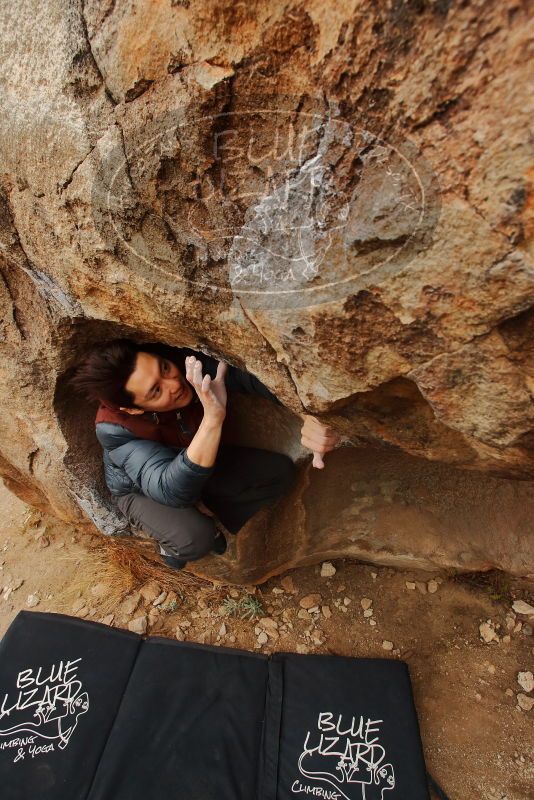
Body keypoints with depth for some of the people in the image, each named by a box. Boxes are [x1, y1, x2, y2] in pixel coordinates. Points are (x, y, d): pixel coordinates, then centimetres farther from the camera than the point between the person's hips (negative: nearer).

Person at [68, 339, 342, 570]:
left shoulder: (188, 364, -30)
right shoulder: (114, 428, -36)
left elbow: (256, 379, -30)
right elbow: (173, 491, -47)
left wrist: (307, 420, -48)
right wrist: (214, 417, -60)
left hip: (202, 465, 4)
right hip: (141, 489, -3)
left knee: (280, 471, -12)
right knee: (195, 538, -34)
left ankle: (211, 516, 9)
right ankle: (173, 542, 5)